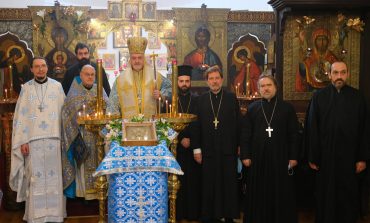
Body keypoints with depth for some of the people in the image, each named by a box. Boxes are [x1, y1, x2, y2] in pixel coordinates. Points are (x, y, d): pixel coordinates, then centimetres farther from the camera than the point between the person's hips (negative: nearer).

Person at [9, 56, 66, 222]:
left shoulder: (57, 86, 5)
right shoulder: (26, 88, 5)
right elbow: (20, 116, 3)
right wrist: (22, 141, -4)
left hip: (53, 138, 0)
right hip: (33, 139, 0)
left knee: (54, 175, 3)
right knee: (35, 177, 2)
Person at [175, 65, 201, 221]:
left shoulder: (197, 101, 8)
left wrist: (190, 140, -7)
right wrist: (180, 139, -11)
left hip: (193, 147, 1)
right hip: (175, 148, -1)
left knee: (193, 180, 3)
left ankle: (193, 212, 12)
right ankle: (177, 213, 9)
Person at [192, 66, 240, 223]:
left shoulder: (232, 98, 3)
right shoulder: (201, 100, 5)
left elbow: (238, 123, 2)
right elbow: (197, 125, 3)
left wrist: (239, 145, -1)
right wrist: (197, 148, -1)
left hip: (228, 149, -1)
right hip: (208, 149, 1)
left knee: (229, 184, 7)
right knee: (209, 186, 7)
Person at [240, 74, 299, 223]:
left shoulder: (287, 108, 3)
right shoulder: (252, 108, 4)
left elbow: (294, 134, 1)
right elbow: (245, 134, 2)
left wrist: (293, 156, -4)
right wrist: (245, 155, -4)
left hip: (280, 158, 0)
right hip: (258, 158, 1)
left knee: (281, 194, 7)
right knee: (258, 194, 8)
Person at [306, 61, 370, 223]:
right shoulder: (319, 97, -2)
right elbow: (311, 129, -3)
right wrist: (312, 157, -5)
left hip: (349, 156, 0)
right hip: (325, 156, 0)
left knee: (348, 196, 10)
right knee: (326, 195, 12)